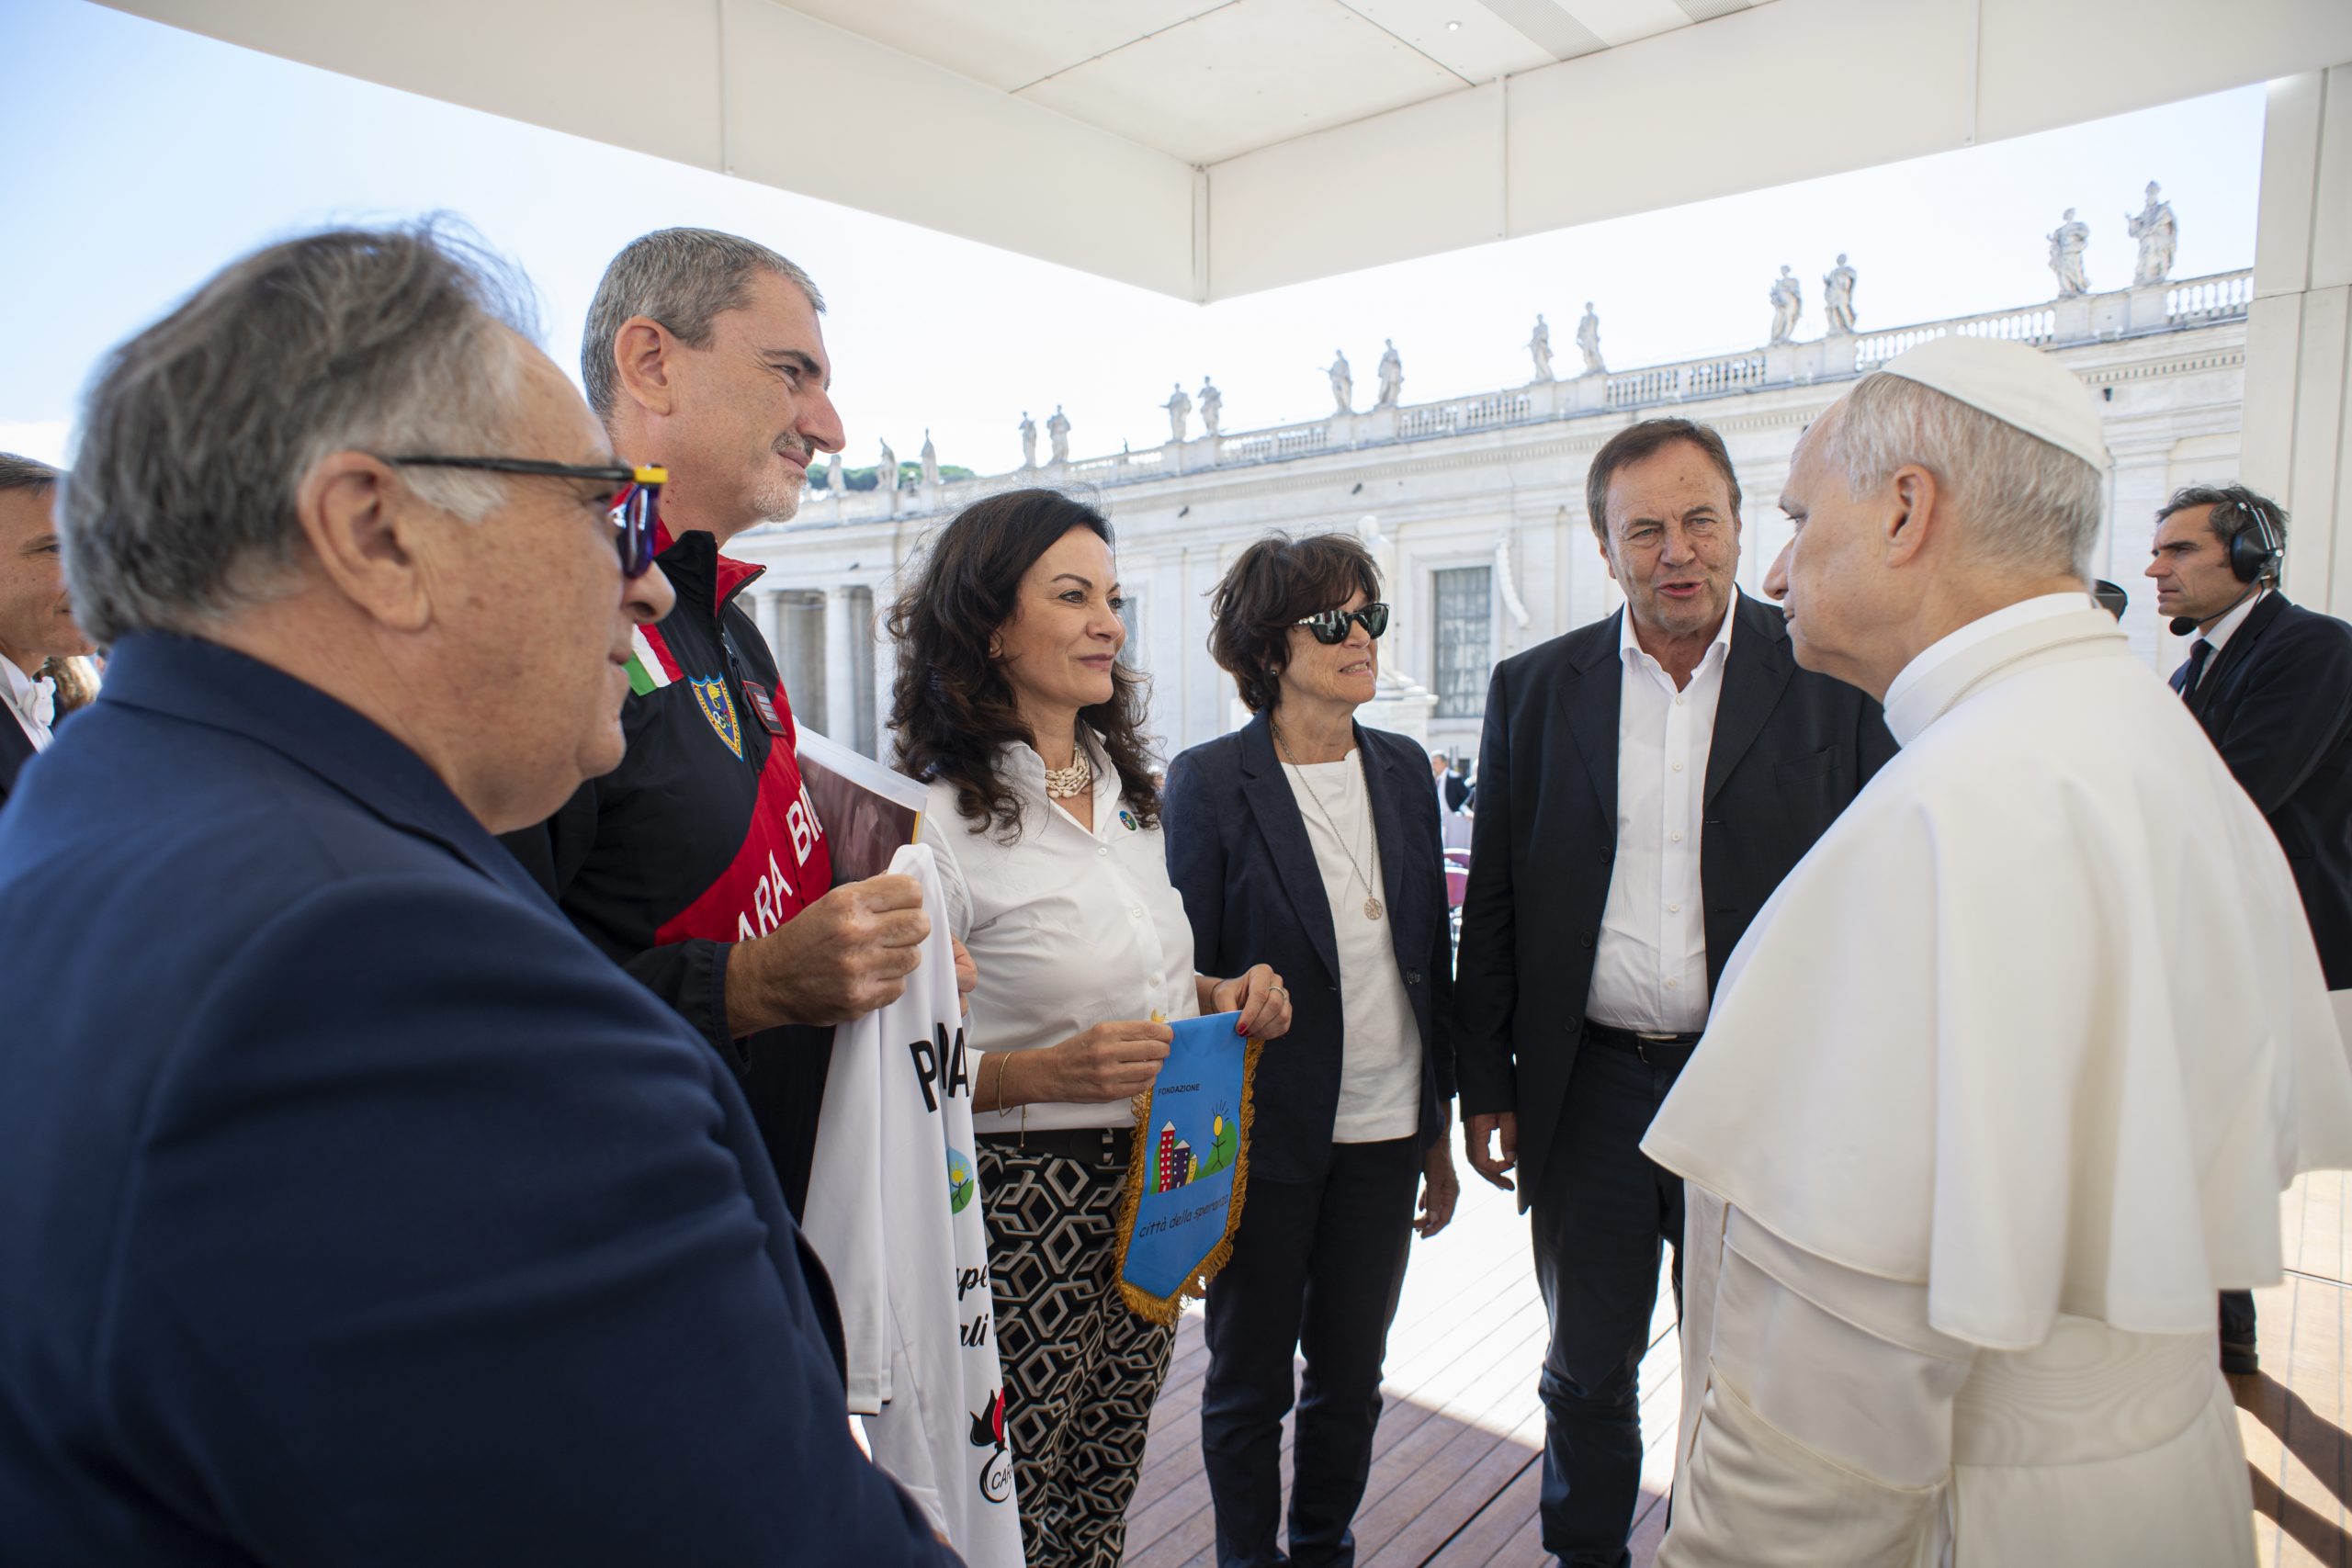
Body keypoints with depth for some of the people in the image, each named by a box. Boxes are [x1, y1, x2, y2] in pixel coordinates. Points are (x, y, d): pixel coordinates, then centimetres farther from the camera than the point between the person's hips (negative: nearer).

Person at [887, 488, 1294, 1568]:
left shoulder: (1128, 792, 8)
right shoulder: (937, 819, -15)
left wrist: (1223, 996, 1)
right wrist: (1048, 1073, -27)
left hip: (1151, 1194, 7)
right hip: (1019, 1208, -6)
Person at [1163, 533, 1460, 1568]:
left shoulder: (1401, 768, 4)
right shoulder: (1209, 782, -11)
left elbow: (1433, 958, 8)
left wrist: (1438, 1131, 10)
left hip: (1384, 1136, 4)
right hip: (1266, 1137, -4)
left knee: (1352, 1375, 19)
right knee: (1250, 1381, 15)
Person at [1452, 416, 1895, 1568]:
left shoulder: (1830, 680, -4)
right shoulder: (1535, 690, 1)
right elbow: (1493, 906, 3)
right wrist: (1486, 1086, 3)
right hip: (1589, 1090, 2)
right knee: (1587, 1373, 19)